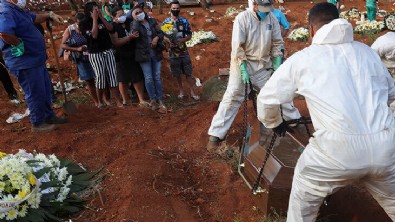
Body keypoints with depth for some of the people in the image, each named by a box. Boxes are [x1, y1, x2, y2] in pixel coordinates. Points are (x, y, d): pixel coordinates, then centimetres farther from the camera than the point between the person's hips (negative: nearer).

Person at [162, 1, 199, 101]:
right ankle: (181, 91, 25)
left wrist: (183, 40, -17)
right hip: (173, 52, 1)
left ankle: (192, 92, 11)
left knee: (188, 72, 2)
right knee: (177, 74, 9)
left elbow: (189, 35, 2)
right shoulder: (165, 22, 0)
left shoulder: (184, 21, -1)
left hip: (184, 51, 0)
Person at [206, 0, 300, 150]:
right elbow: (237, 47, -17)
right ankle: (215, 135, -4)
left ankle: (295, 121, 32)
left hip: (264, 65, 4)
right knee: (232, 96, -9)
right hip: (243, 62, -4)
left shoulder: (272, 18, -1)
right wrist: (243, 70, -22)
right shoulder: (242, 18, -13)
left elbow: (277, 43, 5)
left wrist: (277, 66, -4)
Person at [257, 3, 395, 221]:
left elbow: (266, 98, 10)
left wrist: (274, 123, 30)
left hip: (338, 148, -4)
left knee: (303, 202, 21)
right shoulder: (367, 51, 15)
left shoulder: (301, 59, 5)